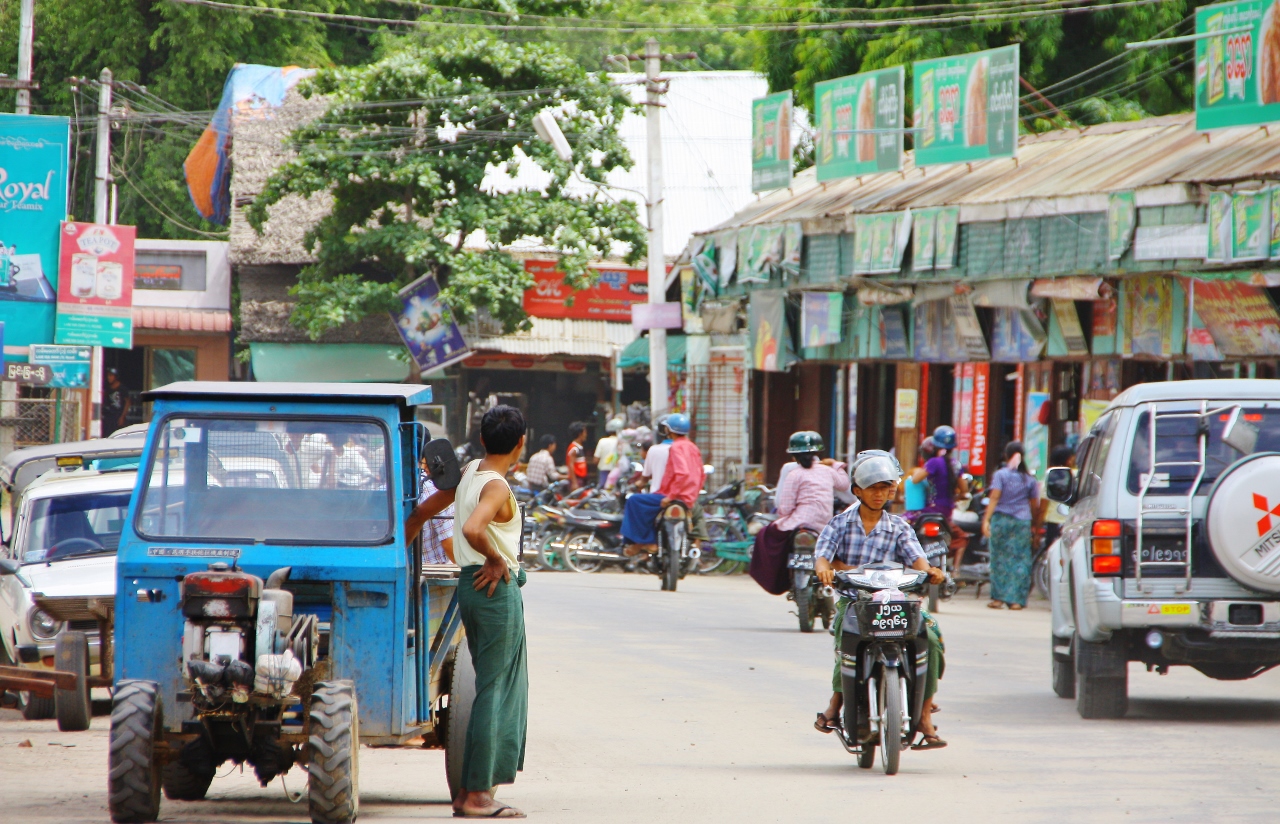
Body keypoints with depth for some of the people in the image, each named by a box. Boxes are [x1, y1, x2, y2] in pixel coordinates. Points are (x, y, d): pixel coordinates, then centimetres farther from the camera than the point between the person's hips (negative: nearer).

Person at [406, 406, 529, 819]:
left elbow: (421, 512, 17)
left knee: (496, 689, 15)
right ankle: (476, 795, -5)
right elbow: (473, 529, -34)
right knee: (493, 692, -5)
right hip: (496, 587, -9)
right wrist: (497, 560, -18)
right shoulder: (497, 488, -17)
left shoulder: (469, 472, 10)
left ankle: (476, 787, 16)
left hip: (471, 584, 9)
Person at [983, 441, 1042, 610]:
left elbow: (994, 498, -10)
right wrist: (1035, 525, 17)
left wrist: (987, 520, -13)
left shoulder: (1001, 474, -1)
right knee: (1020, 559, 3)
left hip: (1001, 520, -2)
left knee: (1000, 558, 3)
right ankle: (1016, 599, -1)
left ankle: (998, 597, 3)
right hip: (1022, 521, 2)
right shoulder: (1029, 479, 7)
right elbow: (1035, 505, 7)